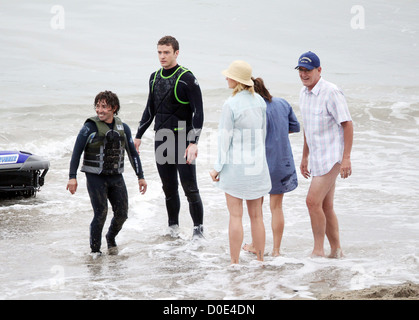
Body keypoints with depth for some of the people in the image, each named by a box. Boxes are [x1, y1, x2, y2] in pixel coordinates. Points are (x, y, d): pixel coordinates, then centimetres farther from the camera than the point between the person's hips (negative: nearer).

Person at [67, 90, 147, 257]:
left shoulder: (123, 128, 6)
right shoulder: (90, 127, -7)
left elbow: (132, 153, 15)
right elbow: (76, 152, -7)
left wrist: (141, 177, 14)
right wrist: (72, 177, -13)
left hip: (116, 177, 4)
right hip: (95, 178, -4)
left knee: (122, 214, 2)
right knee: (100, 214, -11)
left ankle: (111, 238, 32)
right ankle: (95, 249, 6)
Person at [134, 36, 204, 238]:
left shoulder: (187, 78, -9)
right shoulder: (155, 77, 11)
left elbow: (198, 112, -12)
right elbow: (150, 110, 22)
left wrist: (193, 143, -20)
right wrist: (138, 136, 19)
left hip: (182, 140, -6)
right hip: (161, 141, 6)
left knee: (190, 188, -5)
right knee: (168, 188, 10)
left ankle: (198, 228, 4)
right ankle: (173, 227, 20)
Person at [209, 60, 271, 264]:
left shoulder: (230, 105, -15)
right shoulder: (259, 101, 3)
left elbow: (225, 138, -12)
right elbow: (263, 133, 11)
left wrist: (217, 168, -5)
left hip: (235, 164, -5)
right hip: (257, 164, 5)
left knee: (235, 216, 0)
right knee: (256, 215, 11)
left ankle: (235, 263, 3)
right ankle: (260, 260, 17)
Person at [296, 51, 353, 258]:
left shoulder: (331, 92, -15)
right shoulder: (304, 93, 11)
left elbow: (347, 124, -15)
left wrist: (346, 157, -19)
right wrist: (304, 157, 24)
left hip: (332, 156, -8)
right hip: (317, 157, 8)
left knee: (313, 201, -14)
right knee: (325, 207, 9)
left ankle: (318, 250, -6)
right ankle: (336, 251, 16)